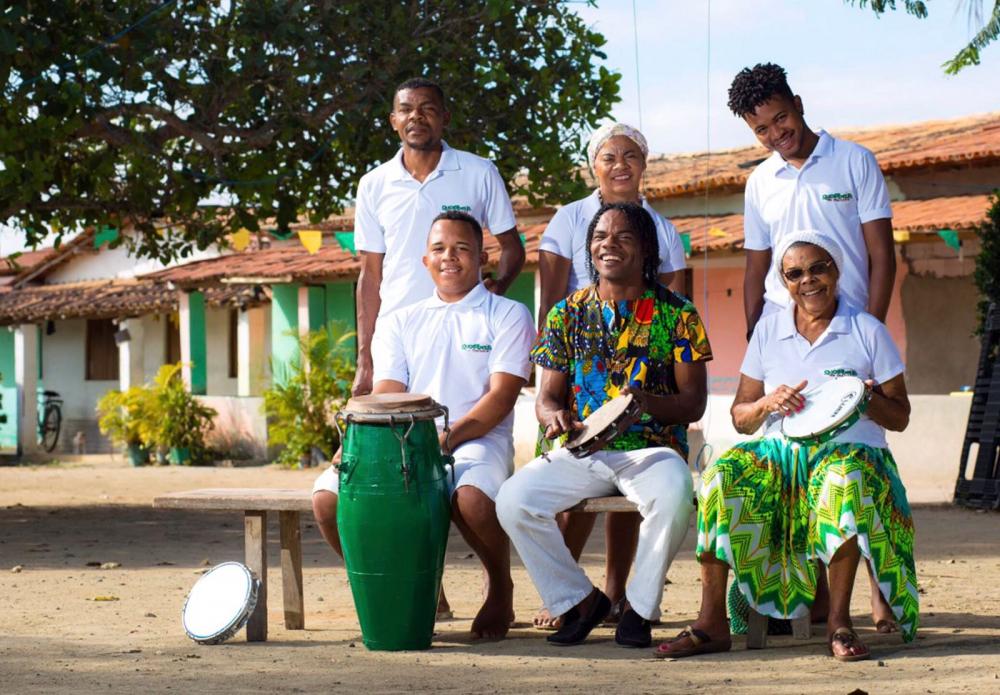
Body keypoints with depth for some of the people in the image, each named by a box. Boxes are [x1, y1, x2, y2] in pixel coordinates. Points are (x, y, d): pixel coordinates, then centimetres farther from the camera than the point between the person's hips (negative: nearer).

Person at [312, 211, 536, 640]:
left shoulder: (508, 315, 9)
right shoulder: (399, 323, 20)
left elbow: (501, 397, -4)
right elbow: (385, 399, 9)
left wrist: (447, 440, -18)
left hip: (477, 441, -3)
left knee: (471, 498, -39)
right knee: (328, 495, -24)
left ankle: (500, 587, -5)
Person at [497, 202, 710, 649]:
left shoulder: (676, 314, 3)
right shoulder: (568, 313, 10)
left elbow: (694, 403, 0)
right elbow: (546, 397, 11)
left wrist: (647, 402, -21)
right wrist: (555, 417, -14)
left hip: (651, 448, -2)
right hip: (580, 450, 3)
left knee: (673, 497, -37)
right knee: (513, 501, -24)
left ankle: (639, 607, -12)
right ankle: (579, 600, -2)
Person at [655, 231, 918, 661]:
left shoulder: (868, 331, 5)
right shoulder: (769, 330, 11)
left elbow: (900, 418, 6)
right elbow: (739, 417, 12)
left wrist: (867, 400, -15)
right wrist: (768, 403, -10)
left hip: (850, 451, -2)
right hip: (779, 451, 3)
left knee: (845, 479, -39)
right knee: (721, 477, -29)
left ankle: (838, 621, -30)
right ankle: (712, 622, -26)